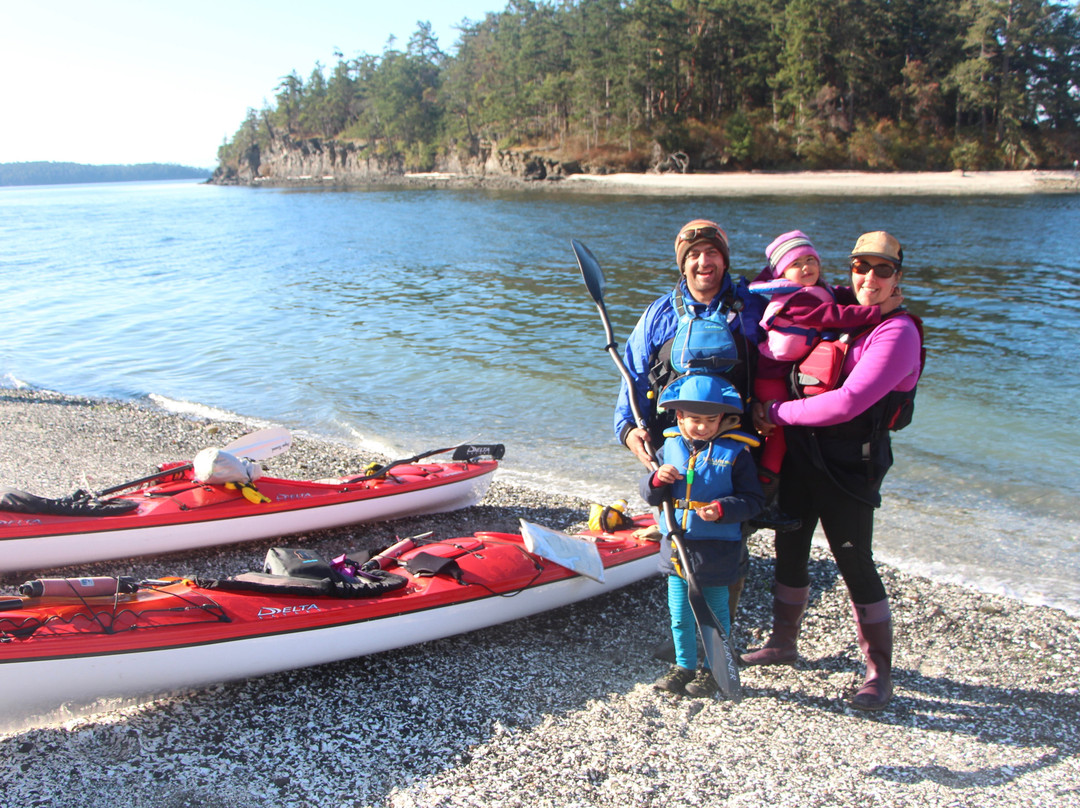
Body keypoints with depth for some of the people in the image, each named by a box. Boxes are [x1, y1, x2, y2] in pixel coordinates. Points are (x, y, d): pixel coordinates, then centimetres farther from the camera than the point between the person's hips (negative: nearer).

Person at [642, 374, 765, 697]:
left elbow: (752, 499, -6)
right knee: (679, 613, 14)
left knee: (714, 611, 11)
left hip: (716, 549, -4)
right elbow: (650, 496, 6)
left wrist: (722, 509, -23)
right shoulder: (670, 446, 2)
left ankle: (713, 670, 28)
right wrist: (657, 480, -16)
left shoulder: (735, 451, -8)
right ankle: (684, 666, 31)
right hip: (676, 545, 4)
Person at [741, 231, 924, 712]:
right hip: (801, 452, 7)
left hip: (850, 464, -7)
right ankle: (783, 643, 35)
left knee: (854, 562, 0)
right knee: (790, 548, 16)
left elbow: (848, 403, -25)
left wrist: (781, 414, -16)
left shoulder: (898, 332, -15)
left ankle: (880, 672, 18)